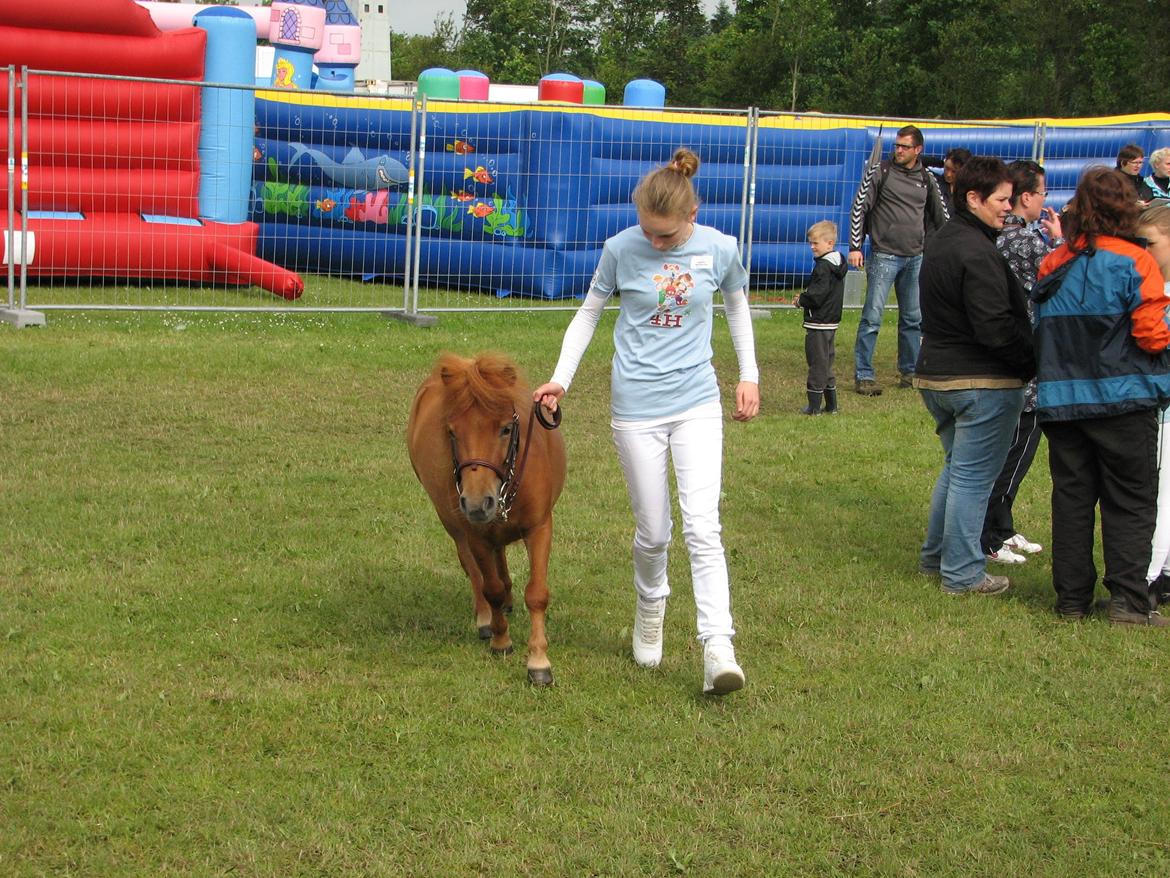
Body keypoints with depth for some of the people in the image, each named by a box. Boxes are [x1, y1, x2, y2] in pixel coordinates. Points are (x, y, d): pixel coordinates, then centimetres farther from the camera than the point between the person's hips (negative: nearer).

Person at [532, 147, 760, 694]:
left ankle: (718, 649, -15)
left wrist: (749, 375, 13)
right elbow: (588, 315, 6)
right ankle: (650, 610, 37)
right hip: (636, 407, 0)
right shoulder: (621, 249, -7)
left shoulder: (719, 250, -5)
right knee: (653, 533, 7)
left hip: (697, 403, 0)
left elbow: (737, 306, 15)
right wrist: (560, 380, -3)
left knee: (702, 526, -12)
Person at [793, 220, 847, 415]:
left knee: (817, 364, -4)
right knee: (827, 364, 15)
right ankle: (831, 404, 19)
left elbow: (816, 296, -22)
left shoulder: (823, 267, -18)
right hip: (832, 322, 10)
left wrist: (800, 300, -4)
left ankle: (814, 405, 0)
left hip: (818, 323, -10)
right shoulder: (837, 264, 12)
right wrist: (804, 298, 14)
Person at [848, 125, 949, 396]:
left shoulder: (927, 179, 10)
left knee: (913, 318, 9)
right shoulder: (879, 172, -1)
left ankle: (909, 372, 19)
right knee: (872, 317, -8)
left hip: (916, 258, 4)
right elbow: (859, 207, -2)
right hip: (883, 256, -4)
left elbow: (941, 215, 20)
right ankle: (863, 376, -4)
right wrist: (855, 247, -8)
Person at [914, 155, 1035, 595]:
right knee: (973, 477, -1)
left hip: (935, 375, 10)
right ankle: (963, 574, 4)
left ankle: (935, 555, 31)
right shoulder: (977, 252, -20)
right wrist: (1035, 362, -12)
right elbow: (995, 327, -24)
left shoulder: (939, 243, 12)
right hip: (984, 382, -10)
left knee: (956, 467, 23)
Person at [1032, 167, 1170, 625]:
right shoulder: (1133, 261, -10)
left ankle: (1072, 598, 13)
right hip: (1123, 399, -4)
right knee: (1130, 502, 3)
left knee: (1071, 498, 10)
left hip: (1061, 399, 5)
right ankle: (1128, 600, -1)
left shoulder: (1053, 265, 6)